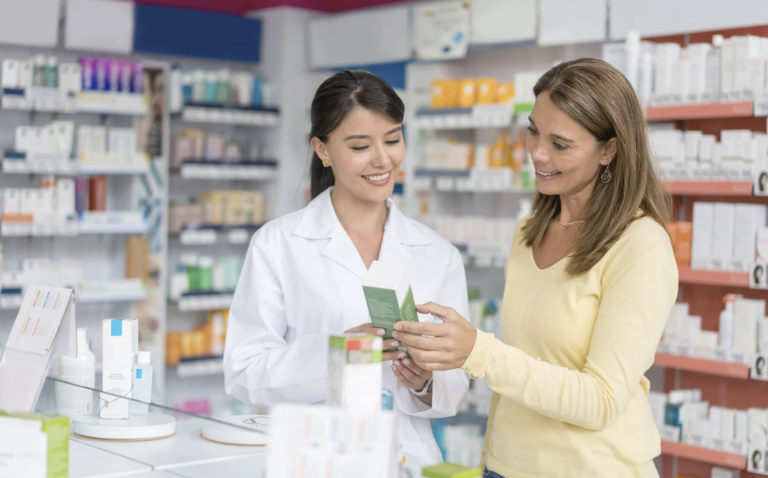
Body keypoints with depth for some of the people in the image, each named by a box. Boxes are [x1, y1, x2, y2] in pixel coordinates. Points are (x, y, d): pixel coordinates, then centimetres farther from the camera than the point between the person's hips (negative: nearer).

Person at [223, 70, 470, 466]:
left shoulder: (440, 256, 8)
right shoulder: (277, 245, 1)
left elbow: (457, 385, 11)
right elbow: (242, 374, -5)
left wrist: (427, 384, -9)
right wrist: (334, 351, -18)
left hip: (405, 458, 3)